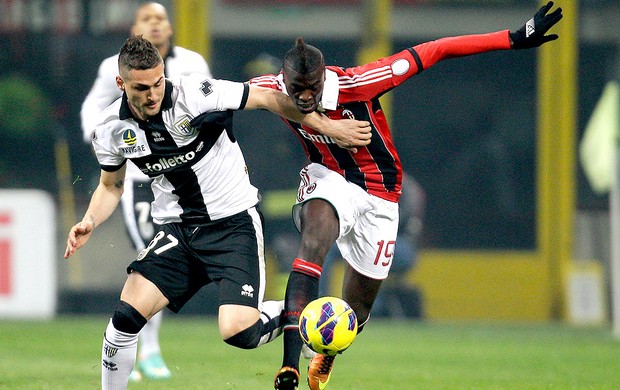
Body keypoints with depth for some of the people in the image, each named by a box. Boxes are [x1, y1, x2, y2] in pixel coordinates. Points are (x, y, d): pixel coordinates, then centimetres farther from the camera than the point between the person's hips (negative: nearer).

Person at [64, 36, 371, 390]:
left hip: (233, 222, -4)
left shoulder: (194, 94, -18)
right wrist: (90, 222, -6)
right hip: (176, 230, 4)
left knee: (238, 333, -20)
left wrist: (330, 128, -6)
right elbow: (111, 186, 14)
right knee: (126, 315, -16)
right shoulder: (112, 128, -4)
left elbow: (268, 98, -7)